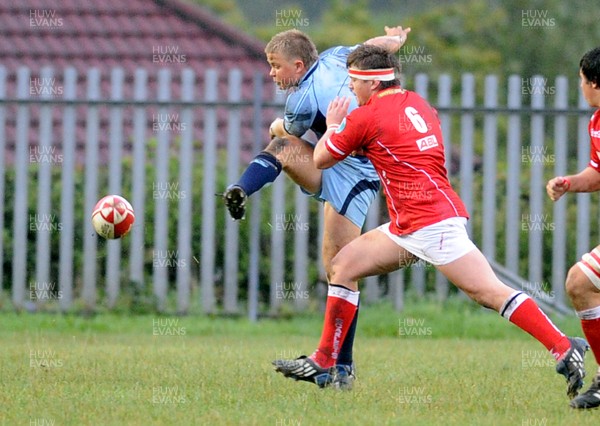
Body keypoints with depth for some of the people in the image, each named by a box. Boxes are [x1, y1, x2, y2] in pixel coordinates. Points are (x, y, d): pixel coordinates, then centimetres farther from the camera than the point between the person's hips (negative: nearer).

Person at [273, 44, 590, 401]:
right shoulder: (418, 103, 16)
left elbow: (321, 159, 6)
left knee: (489, 291, -15)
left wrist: (332, 124, 24)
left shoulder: (366, 117, -7)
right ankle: (324, 362, 15)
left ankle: (566, 350, -20)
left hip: (433, 221, -10)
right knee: (343, 267, 11)